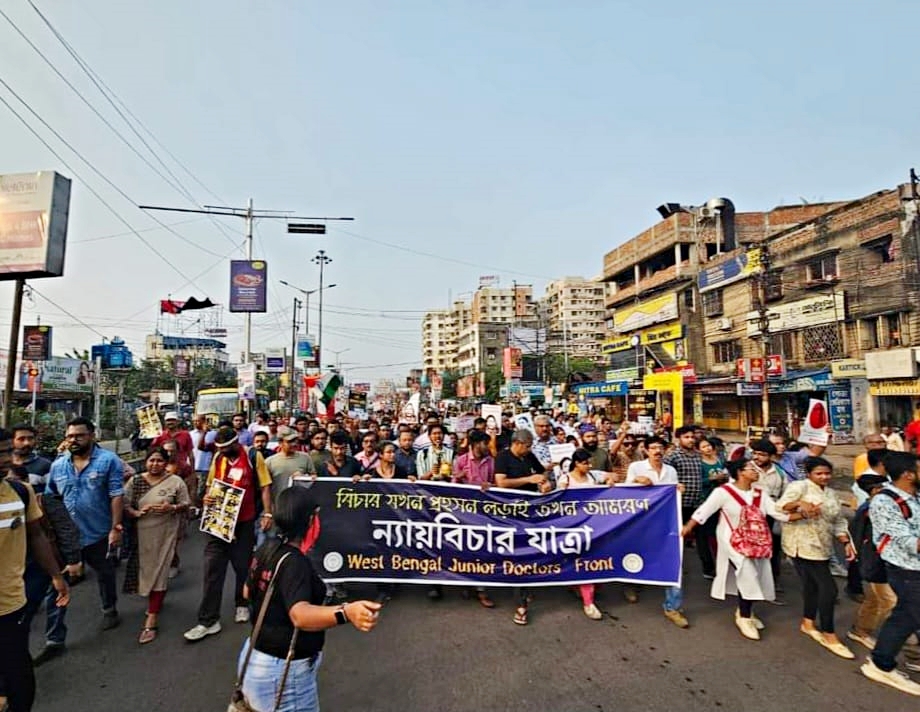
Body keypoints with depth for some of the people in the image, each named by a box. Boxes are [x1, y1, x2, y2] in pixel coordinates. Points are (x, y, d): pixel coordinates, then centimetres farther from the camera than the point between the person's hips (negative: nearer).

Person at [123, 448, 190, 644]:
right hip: (142, 534, 3)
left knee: (158, 572, -2)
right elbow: (124, 506, 0)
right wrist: (137, 512, -19)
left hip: (165, 534, -3)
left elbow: (186, 503, -1)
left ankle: (152, 620, 4)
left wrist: (172, 508, -20)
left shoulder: (176, 481, -5)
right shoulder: (135, 481, 1)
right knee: (146, 569, 15)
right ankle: (155, 602, 42)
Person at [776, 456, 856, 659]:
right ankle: (829, 636, 5)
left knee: (813, 584, 16)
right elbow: (780, 507, -20)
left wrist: (847, 542, 6)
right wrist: (799, 503, -37)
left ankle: (808, 622, 33)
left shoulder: (831, 493, 14)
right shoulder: (799, 486, -10)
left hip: (823, 547, 8)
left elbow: (838, 522, 18)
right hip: (803, 546, -8)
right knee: (828, 587, -8)